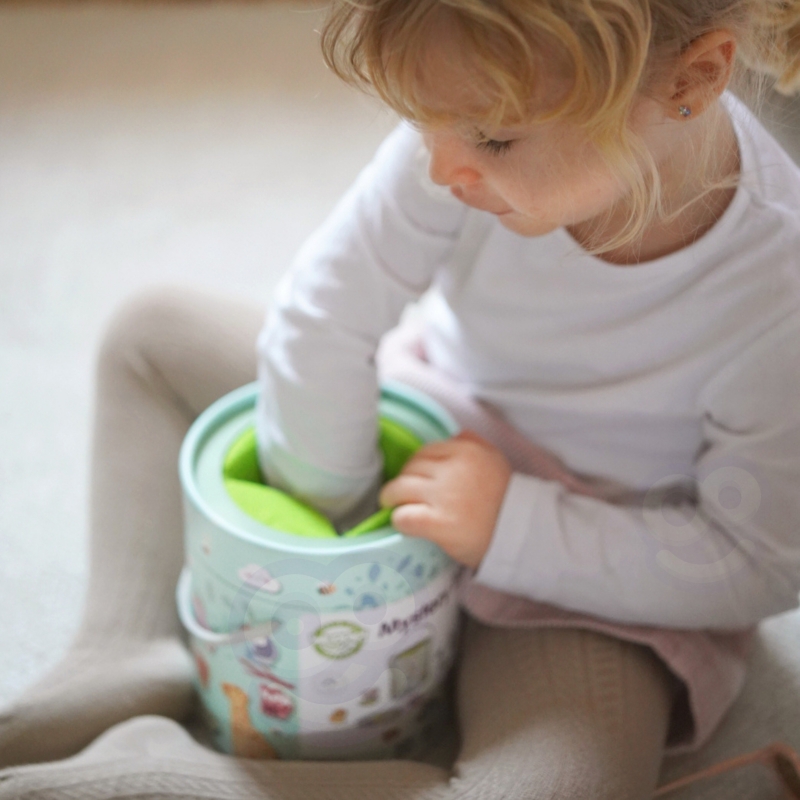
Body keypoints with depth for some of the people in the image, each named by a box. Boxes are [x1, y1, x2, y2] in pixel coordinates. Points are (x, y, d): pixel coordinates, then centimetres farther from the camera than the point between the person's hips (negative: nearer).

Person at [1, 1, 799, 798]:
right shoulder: (484, 113, -26)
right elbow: (325, 315, -17)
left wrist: (513, 528, -28)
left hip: (586, 561, -4)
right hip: (432, 425, 5)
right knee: (151, 333, 6)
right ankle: (131, 660, -2)